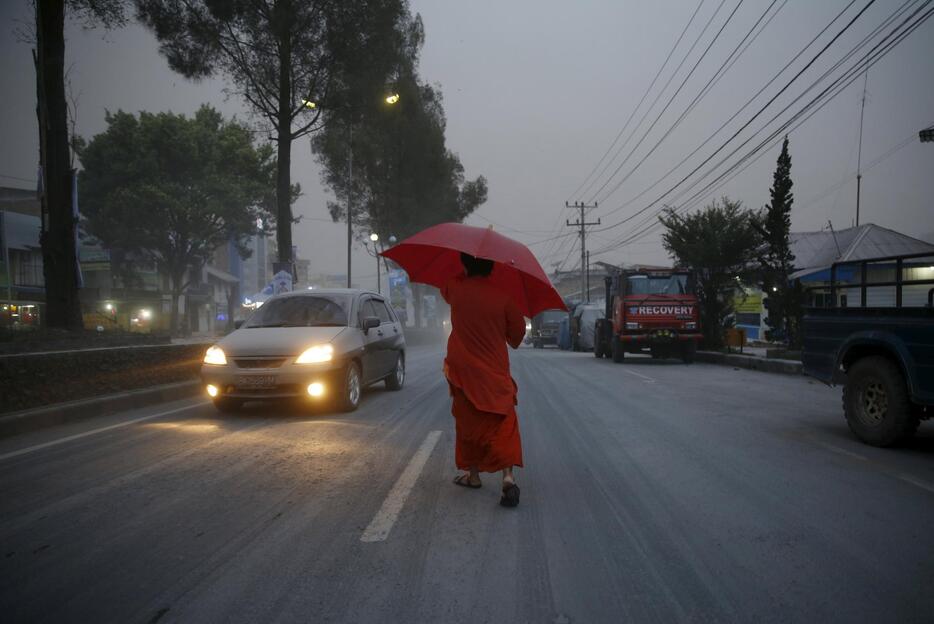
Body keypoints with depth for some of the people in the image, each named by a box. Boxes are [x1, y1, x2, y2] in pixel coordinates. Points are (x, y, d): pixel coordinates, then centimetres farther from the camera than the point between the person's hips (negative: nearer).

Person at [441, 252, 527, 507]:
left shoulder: (455, 289, -4)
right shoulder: (502, 297, -8)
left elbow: (443, 286, 22)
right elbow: (517, 337, 1)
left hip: (462, 369, 1)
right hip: (495, 371, -1)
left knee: (469, 422, 14)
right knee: (503, 424, 0)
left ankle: (473, 474, 23)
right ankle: (508, 476, -15)